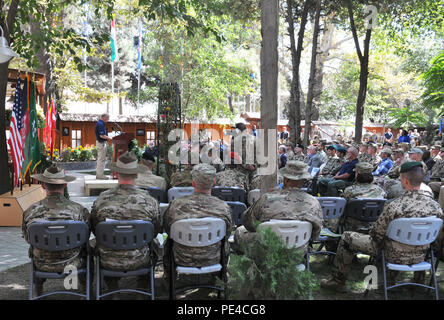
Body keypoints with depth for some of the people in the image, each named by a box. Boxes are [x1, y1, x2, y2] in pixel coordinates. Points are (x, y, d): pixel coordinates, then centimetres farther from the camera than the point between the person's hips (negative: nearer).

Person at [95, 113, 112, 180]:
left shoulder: (101, 123, 14)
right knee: (101, 159, -6)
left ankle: (98, 174, 20)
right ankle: (100, 175, -2)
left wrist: (108, 138, 14)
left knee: (100, 159, 14)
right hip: (101, 143, -11)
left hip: (101, 142, 11)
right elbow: (102, 135, -24)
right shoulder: (100, 124, -19)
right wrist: (109, 138, -13)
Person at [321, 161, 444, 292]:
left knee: (346, 237, 9)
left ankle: (338, 281, 21)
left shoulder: (394, 206, -27)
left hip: (394, 256, -6)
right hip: (419, 257, 6)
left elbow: (376, 235, -16)